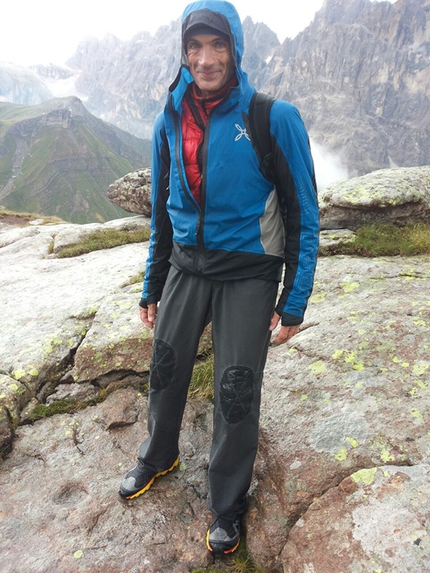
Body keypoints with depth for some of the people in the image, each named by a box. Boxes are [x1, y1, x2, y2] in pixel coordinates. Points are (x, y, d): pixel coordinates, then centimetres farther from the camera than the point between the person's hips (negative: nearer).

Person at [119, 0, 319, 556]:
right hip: (186, 266, 4)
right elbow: (162, 210, 10)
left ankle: (227, 505, 29)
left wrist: (294, 301, -9)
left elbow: (303, 214, -7)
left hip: (248, 275, -4)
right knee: (165, 372, 15)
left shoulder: (274, 117, -12)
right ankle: (158, 456, 45)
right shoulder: (170, 120, 2)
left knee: (236, 395, 3)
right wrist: (152, 287, 12)